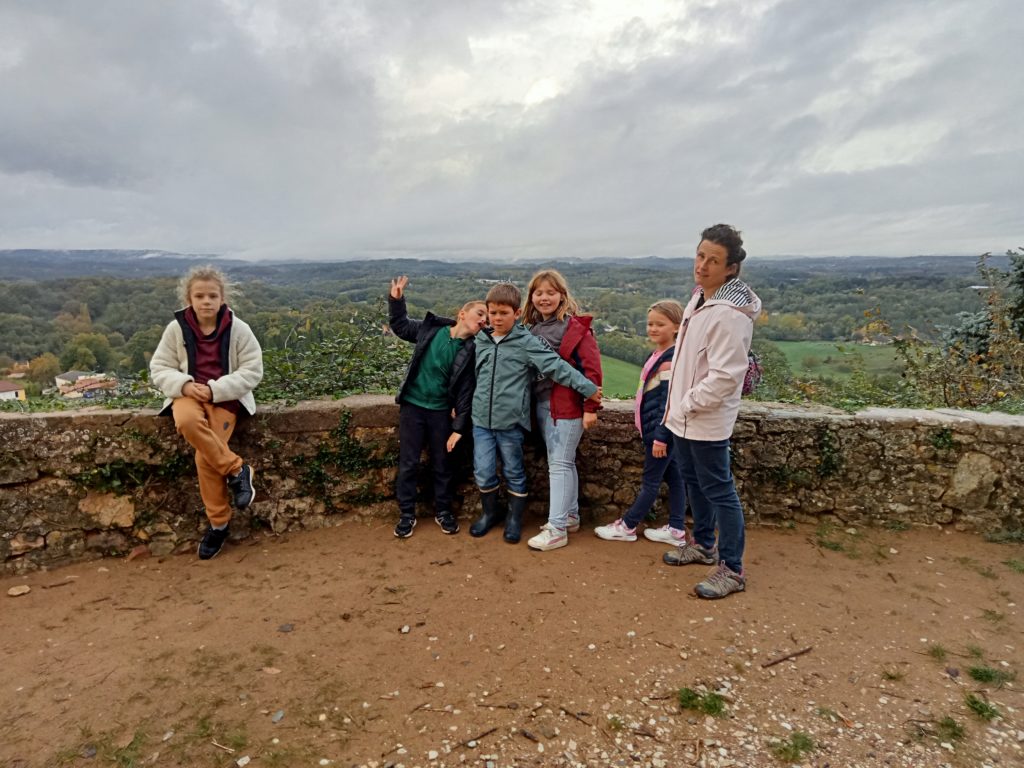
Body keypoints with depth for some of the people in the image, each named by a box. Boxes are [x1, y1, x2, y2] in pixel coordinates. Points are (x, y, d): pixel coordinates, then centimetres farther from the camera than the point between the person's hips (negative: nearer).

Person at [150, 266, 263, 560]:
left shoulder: (238, 329, -7)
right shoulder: (177, 328, -1)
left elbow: (252, 370, -6)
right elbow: (159, 369, 4)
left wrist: (215, 389, -18)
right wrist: (184, 385, -18)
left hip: (226, 397, -1)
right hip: (189, 395, 2)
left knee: (206, 457, -23)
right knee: (187, 422, -36)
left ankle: (218, 523, -1)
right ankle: (237, 470, -17)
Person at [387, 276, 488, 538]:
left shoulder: (471, 350, -8)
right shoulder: (431, 328, -6)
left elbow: (466, 391, -7)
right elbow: (400, 325, 12)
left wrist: (460, 427, -9)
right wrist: (396, 299, -3)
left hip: (441, 411, 0)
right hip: (412, 405, 0)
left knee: (443, 465, 12)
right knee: (408, 463, 6)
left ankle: (443, 511, 30)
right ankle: (407, 514, 21)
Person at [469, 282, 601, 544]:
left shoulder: (527, 342, -7)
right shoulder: (481, 341, 8)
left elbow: (557, 366, -12)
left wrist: (588, 388, -16)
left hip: (511, 420, -4)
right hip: (482, 419, 4)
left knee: (514, 473, 9)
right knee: (483, 472, 6)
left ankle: (514, 518, 29)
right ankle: (490, 512, 31)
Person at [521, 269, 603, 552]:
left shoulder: (575, 327, -11)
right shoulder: (532, 327, 8)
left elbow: (592, 368, -14)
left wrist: (591, 407, -16)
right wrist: (530, 401, 8)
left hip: (567, 404, -6)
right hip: (541, 404, 7)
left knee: (559, 464, -3)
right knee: (564, 463, 16)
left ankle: (557, 529, 4)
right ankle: (571, 516, 29)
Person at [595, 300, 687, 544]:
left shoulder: (671, 359, -18)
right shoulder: (658, 354, 10)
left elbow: (669, 402, -21)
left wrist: (661, 436, -20)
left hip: (661, 430, -9)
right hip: (657, 429, 9)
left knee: (650, 481, 4)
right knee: (672, 477, 13)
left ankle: (627, 526, 14)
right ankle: (676, 529, 22)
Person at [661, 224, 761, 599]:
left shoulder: (729, 314, -24)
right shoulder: (699, 297, 6)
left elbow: (725, 376, -27)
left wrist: (688, 404, -16)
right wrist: (678, 404, 14)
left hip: (707, 420, -10)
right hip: (684, 415, 10)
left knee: (718, 490, 1)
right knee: (693, 481, 22)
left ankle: (732, 569, 15)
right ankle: (703, 544, 40)